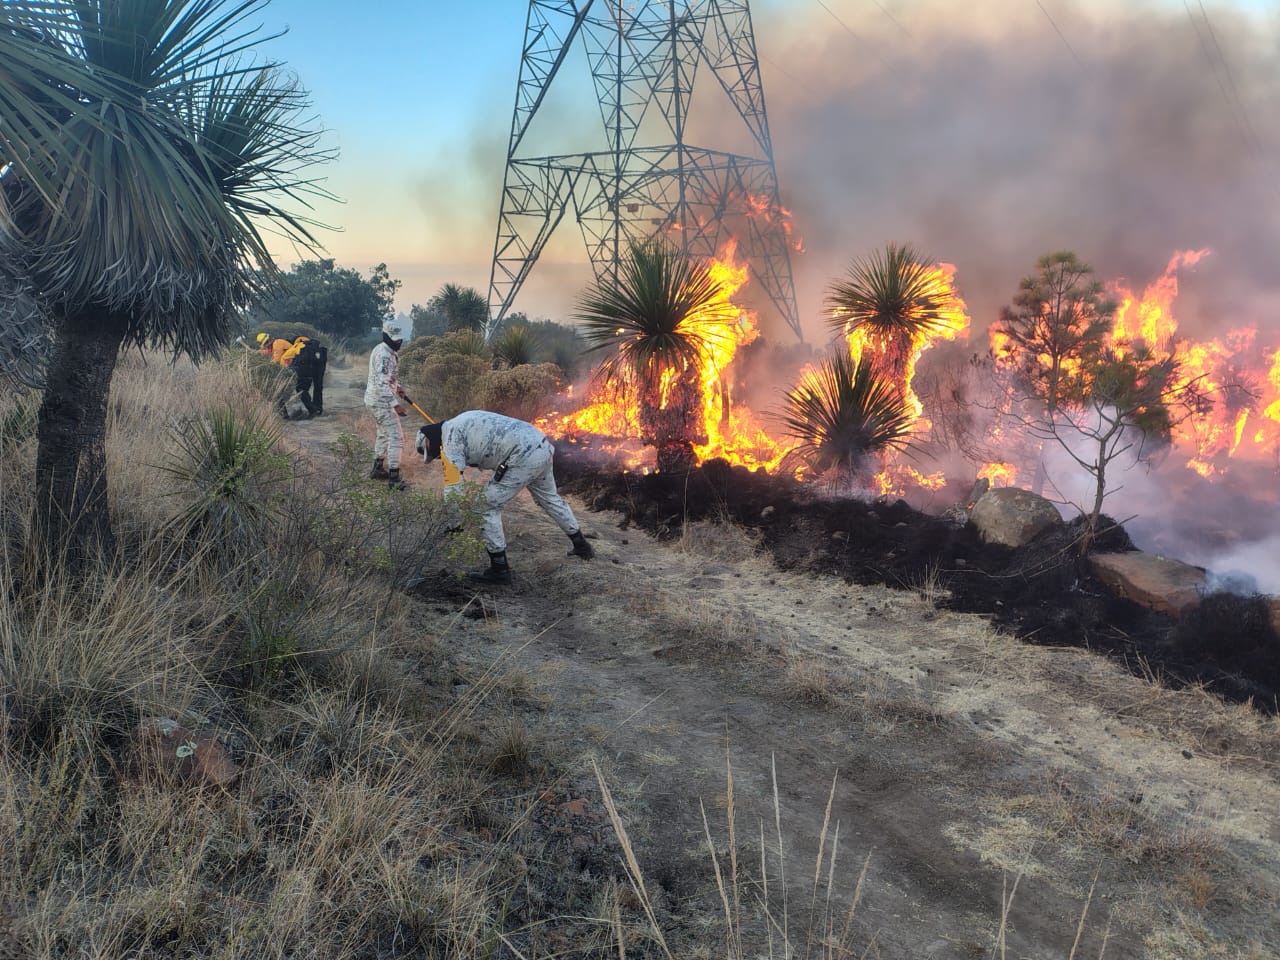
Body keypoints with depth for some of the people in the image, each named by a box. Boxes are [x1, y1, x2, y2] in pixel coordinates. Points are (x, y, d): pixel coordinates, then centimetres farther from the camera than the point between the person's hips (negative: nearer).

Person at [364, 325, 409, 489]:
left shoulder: (390, 352, 9)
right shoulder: (383, 355, -23)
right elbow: (382, 384, -30)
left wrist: (397, 387, 10)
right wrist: (395, 404, -33)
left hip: (377, 400, 11)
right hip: (381, 401, -11)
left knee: (384, 433, 22)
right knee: (395, 436, -10)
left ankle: (377, 469, 34)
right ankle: (393, 477, -9)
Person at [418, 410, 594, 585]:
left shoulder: (450, 437, -3)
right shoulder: (461, 423, 24)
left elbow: (453, 483, -6)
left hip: (523, 456, -10)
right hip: (543, 446, 10)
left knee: (489, 507, 2)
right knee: (549, 498, 30)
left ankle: (499, 570, 7)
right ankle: (581, 545, 45)